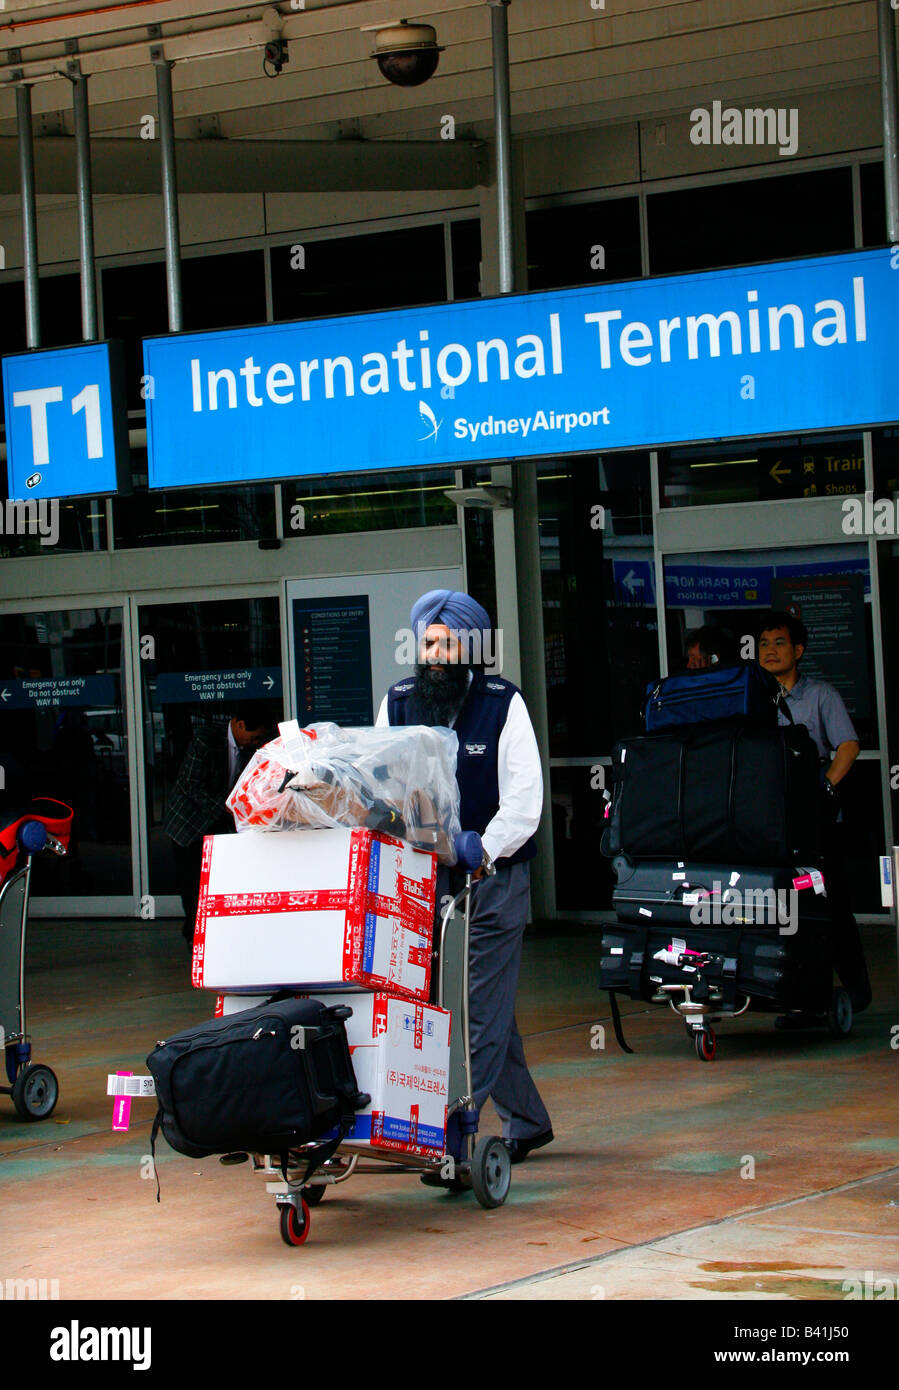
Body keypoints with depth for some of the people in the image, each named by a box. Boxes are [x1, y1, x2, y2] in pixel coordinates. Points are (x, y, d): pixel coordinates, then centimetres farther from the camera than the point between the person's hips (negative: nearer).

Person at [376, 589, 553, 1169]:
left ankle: (451, 1141, -10)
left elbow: (523, 800, -9)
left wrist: (482, 850, -22)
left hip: (493, 877, -4)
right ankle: (527, 1121, 26)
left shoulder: (503, 703, -5)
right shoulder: (398, 702, 6)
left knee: (483, 1011, -7)